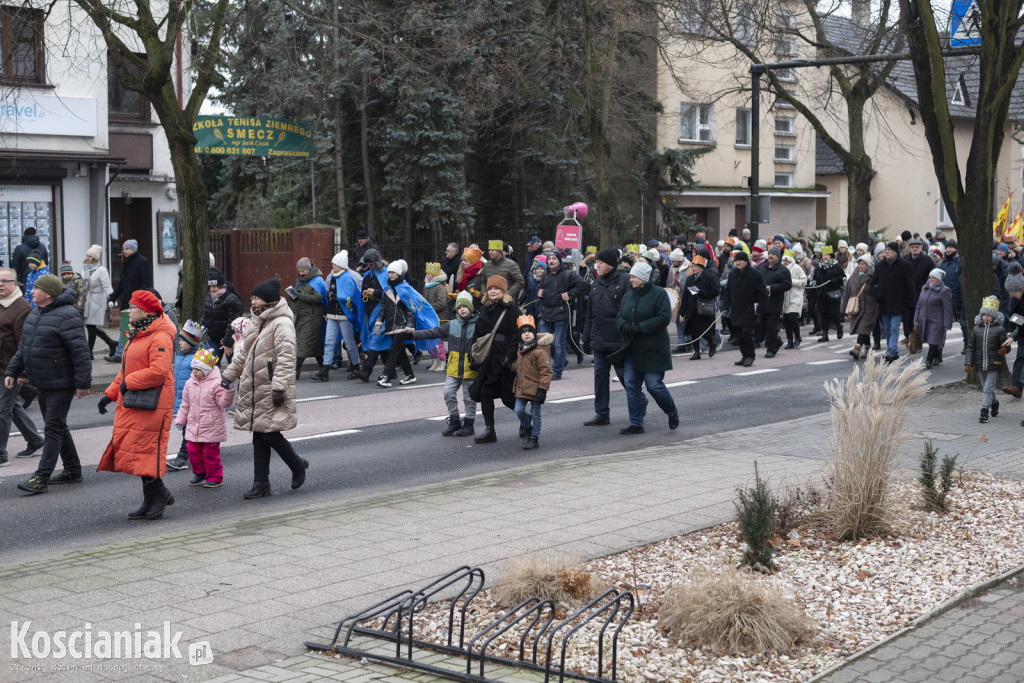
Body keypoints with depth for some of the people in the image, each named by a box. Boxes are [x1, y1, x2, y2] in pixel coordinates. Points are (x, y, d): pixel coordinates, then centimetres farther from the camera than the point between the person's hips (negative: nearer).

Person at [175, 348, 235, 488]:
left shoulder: (216, 383, -11)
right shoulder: (190, 383, 6)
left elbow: (223, 402, -14)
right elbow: (186, 404, 16)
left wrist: (228, 390, -29)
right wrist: (180, 420, 17)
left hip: (211, 428, -6)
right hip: (193, 426, 6)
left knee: (210, 453, 1)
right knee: (193, 451, 10)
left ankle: (215, 478, 14)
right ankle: (199, 473, 29)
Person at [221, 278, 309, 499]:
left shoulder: (282, 324, -14)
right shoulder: (258, 322, 16)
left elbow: (286, 359, -21)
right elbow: (244, 353, 26)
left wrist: (279, 387, -26)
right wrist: (228, 374, 25)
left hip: (271, 392, -9)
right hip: (255, 389, 9)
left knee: (270, 433, -8)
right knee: (259, 435, 9)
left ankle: (298, 466, 16)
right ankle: (261, 483, 15)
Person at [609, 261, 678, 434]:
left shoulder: (659, 294, -6)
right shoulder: (628, 295, 13)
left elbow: (664, 318, -15)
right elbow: (619, 317, 15)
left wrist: (639, 328, -19)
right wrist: (623, 325, -10)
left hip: (653, 348, -6)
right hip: (631, 348, 6)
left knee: (654, 385, -6)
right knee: (631, 384, 1)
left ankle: (672, 413, 21)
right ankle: (636, 424, 8)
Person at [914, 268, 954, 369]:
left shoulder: (944, 291, -8)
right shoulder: (924, 288, 12)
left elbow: (948, 309, -10)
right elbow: (919, 305, 17)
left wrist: (947, 324, -14)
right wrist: (916, 321, 14)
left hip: (937, 322, -6)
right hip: (924, 321, 7)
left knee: (934, 342, -11)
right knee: (930, 341, 14)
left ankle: (929, 361, -10)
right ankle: (938, 358, 32)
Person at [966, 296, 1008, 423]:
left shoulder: (999, 330, -5)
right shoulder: (976, 329, 4)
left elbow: (1006, 345, 1)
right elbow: (970, 347, 7)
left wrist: (1004, 350, -23)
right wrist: (968, 363, 3)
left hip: (994, 364, -4)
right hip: (980, 364, 4)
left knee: (988, 388, -9)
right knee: (985, 388, 16)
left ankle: (984, 412, -9)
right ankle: (994, 403, 41)